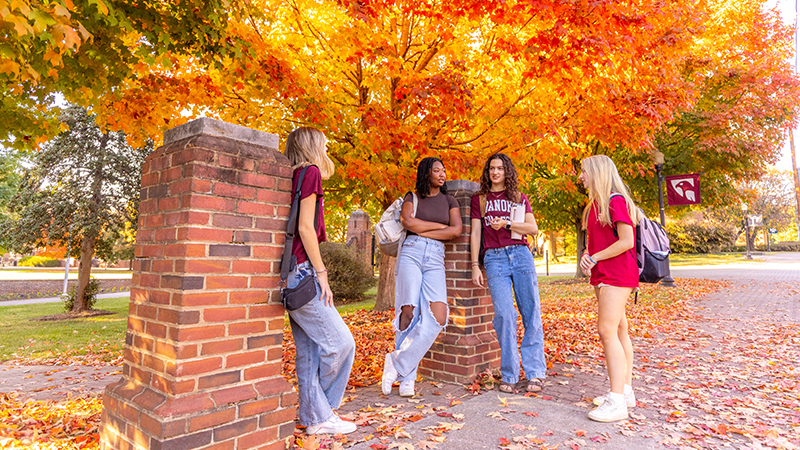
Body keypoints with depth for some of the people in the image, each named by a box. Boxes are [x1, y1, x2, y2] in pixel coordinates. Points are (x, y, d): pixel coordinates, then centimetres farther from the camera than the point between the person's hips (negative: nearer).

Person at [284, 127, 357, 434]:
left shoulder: (294, 177, 19)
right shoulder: (310, 172, -7)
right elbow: (305, 228, -15)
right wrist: (321, 273, -10)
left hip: (293, 274, 10)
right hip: (301, 272, -10)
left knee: (309, 350, 11)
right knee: (340, 343, -2)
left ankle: (317, 417, 20)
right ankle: (322, 412, 16)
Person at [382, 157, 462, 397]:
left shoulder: (449, 201, 19)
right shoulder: (412, 197, 14)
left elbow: (456, 231, 3)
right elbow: (408, 223, -7)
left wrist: (421, 230, -1)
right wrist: (440, 226, 1)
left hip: (435, 259, 2)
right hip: (411, 253, -2)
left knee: (437, 317, -17)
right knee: (409, 312, -12)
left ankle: (398, 364, -6)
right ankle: (407, 377, 3)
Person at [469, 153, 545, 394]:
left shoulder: (519, 198, 17)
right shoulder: (479, 199, 14)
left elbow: (533, 228, 8)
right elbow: (475, 233, 8)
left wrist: (507, 223, -8)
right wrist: (475, 266, 0)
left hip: (521, 255, 2)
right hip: (495, 257, -1)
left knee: (531, 313, -2)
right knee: (504, 315, -10)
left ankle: (535, 373, 8)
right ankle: (509, 375, 0)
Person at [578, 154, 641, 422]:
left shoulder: (616, 201, -12)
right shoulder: (596, 204, 17)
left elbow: (626, 241, -19)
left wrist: (595, 258, -14)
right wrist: (587, 255, 4)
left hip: (617, 274, -10)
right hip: (604, 275, 10)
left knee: (607, 331, -15)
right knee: (618, 331, 13)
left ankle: (617, 402, -10)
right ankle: (625, 391, 22)